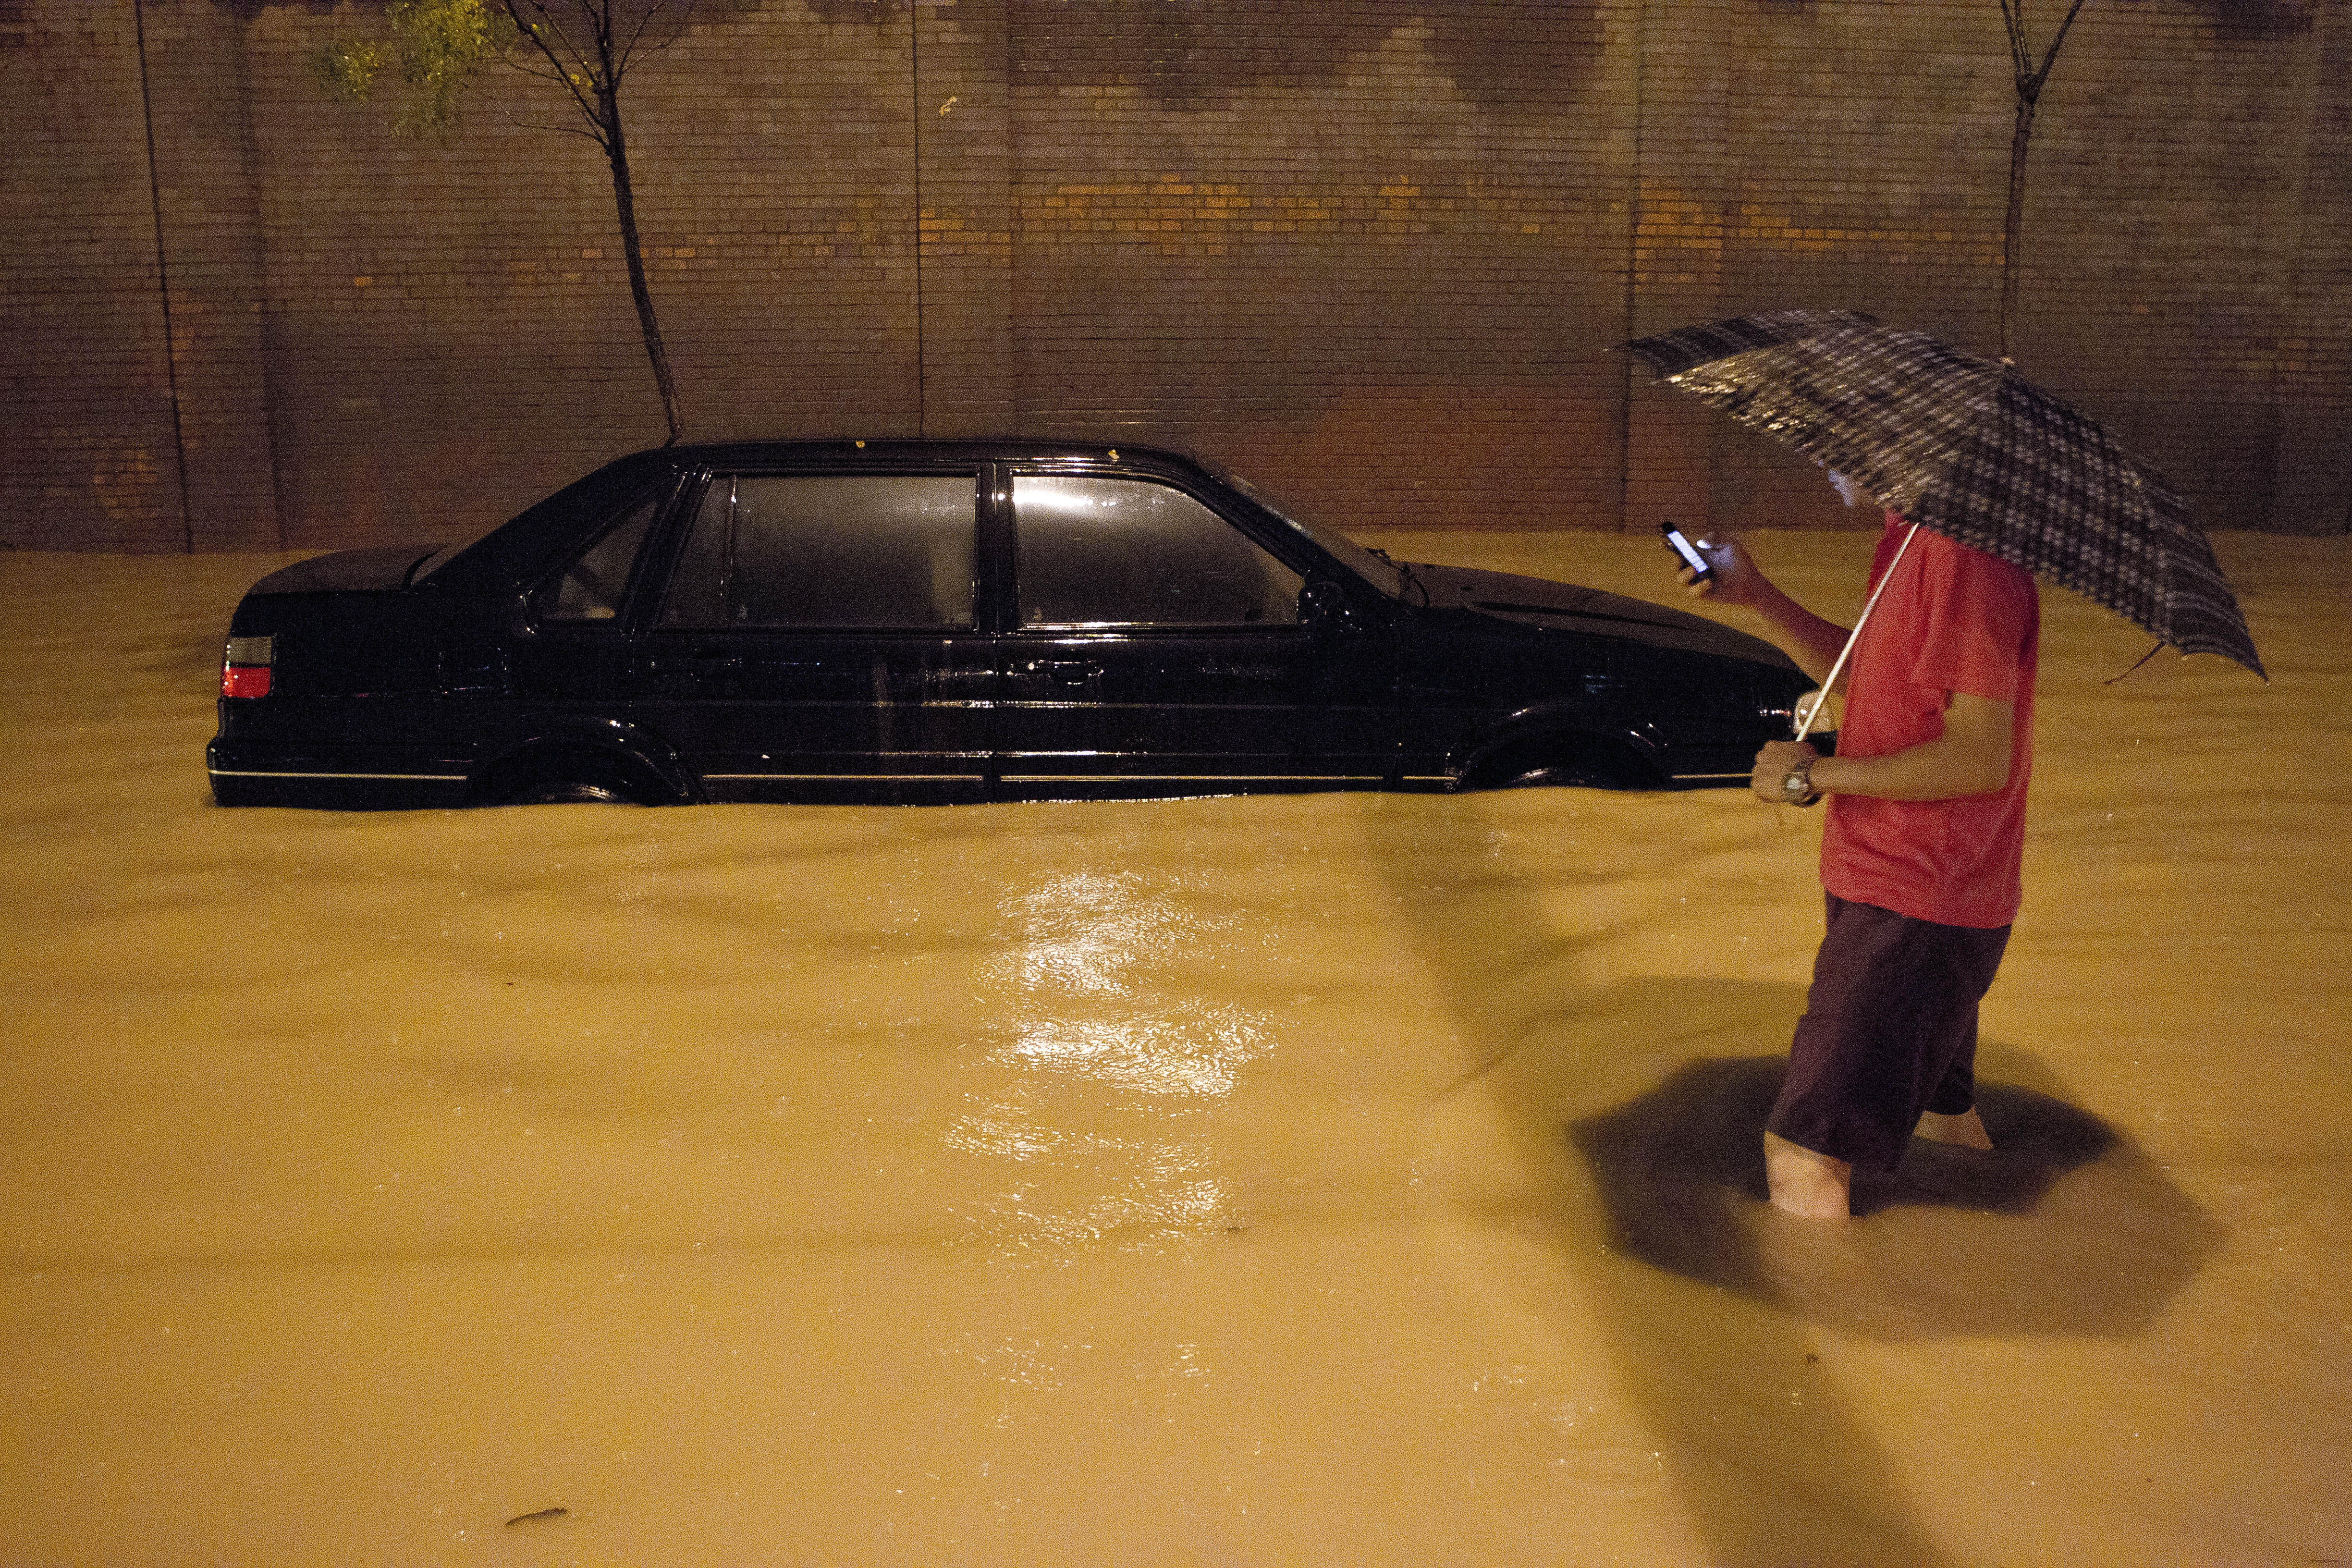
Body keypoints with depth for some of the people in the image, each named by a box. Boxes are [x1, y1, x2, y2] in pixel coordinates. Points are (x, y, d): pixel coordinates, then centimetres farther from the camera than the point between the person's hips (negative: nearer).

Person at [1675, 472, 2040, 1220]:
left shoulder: (1968, 557, -23)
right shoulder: (1910, 542, 9)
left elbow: (1979, 759, -27)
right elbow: (1861, 673, 20)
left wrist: (1815, 775, -19)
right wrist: (1756, 595, 9)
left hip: (1917, 903, -11)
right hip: (1900, 884, 11)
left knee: (1801, 1159, -10)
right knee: (1941, 1112, 30)